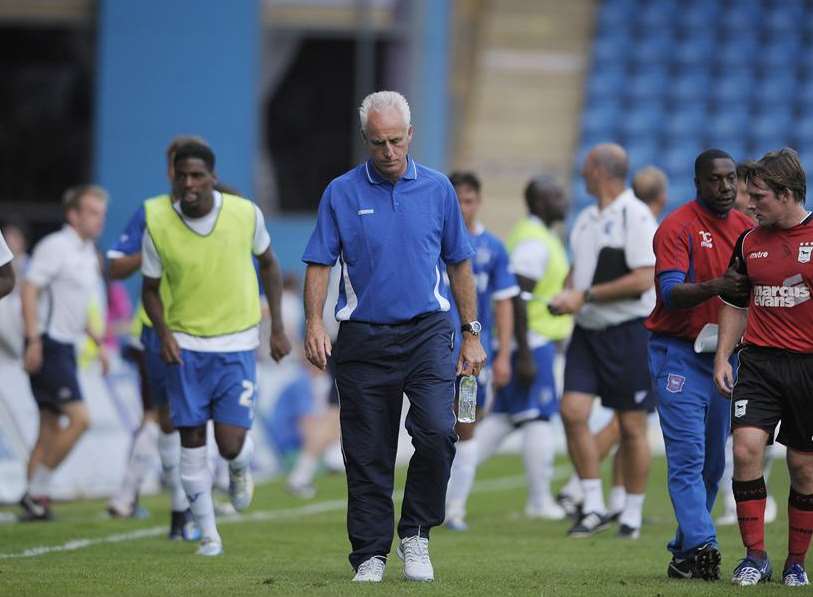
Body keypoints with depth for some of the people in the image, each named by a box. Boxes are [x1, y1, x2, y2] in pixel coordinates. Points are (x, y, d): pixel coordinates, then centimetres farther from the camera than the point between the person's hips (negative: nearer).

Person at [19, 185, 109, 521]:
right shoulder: (55, 247, -12)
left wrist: (99, 343, 23)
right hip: (49, 346, -9)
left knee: (50, 429, 8)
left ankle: (35, 503, 10)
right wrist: (33, 340, -23)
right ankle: (36, 492, -10)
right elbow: (29, 290, -18)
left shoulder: (88, 253, 16)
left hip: (66, 348, 9)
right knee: (79, 418, -15)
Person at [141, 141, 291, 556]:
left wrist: (277, 327, 6)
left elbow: (268, 264, 8)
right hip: (185, 346, 1)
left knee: (231, 445, -8)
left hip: (237, 345, -1)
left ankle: (241, 469, 30)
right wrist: (163, 332, -15)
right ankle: (208, 534, 13)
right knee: (192, 441, 0)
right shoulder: (158, 224, -11)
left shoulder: (246, 214, -11)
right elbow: (150, 288, 3)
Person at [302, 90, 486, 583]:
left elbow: (459, 264, 12)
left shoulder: (437, 189, 6)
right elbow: (319, 264, 1)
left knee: (438, 432, -17)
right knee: (368, 455, 2)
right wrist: (314, 324, -14)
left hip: (427, 333, 0)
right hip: (364, 339, 0)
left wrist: (472, 334, 10)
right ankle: (371, 555, 11)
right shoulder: (341, 194, 2)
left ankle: (416, 534, 1)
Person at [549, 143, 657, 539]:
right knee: (572, 412, -6)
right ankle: (594, 507, 1)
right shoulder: (586, 219, 13)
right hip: (587, 330, 7)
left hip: (628, 331, -7)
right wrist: (565, 296, 3)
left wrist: (586, 295, -18)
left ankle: (632, 514, 10)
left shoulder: (635, 217, -12)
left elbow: (643, 279, -19)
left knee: (631, 426, 0)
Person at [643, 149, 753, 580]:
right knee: (688, 456, -13)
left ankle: (684, 554, 15)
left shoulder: (746, 227, 10)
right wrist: (714, 288, -36)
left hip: (724, 355, 7)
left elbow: (753, 286, 17)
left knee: (713, 462, 8)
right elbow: (671, 294, -21)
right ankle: (701, 546, -20)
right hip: (679, 354, -7)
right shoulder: (677, 227, -10)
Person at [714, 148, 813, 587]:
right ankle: (755, 555, -6)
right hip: (759, 361, 3)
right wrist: (723, 357, 10)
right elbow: (736, 304, 19)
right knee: (746, 447, -14)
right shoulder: (749, 242, 9)